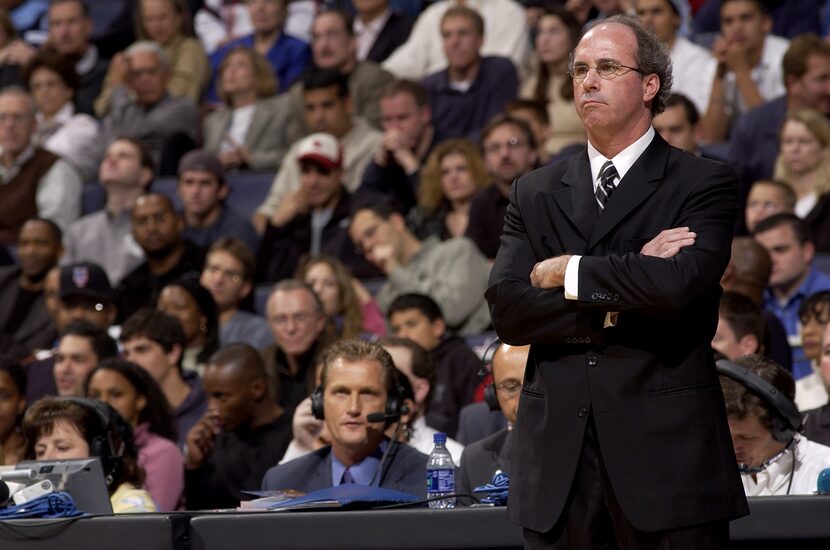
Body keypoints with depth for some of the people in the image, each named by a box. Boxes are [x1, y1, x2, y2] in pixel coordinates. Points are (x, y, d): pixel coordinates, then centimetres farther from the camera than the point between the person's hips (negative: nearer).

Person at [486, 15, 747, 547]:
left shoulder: (706, 184, 2)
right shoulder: (535, 193, 13)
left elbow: (680, 282, -17)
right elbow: (506, 309, -1)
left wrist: (569, 272, -6)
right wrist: (619, 300, -10)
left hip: (668, 449, -3)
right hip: (557, 457, 3)